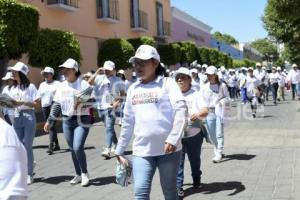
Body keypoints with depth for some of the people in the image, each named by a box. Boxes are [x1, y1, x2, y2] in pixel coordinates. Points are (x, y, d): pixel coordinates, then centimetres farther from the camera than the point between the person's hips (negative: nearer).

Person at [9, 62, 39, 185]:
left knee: (27, 146, -2)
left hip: (28, 117, -5)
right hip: (17, 117, 5)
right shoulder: (13, 88, 12)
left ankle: (29, 174, 8)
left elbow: (36, 105, -7)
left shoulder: (30, 87, -4)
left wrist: (23, 102, -18)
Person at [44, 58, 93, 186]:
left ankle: (85, 173, 6)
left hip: (81, 120, -5)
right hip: (66, 121, 5)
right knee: (72, 149, 9)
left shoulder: (83, 84, -8)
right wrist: (50, 121, 9)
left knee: (78, 147, -15)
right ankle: (78, 174, 24)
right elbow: (56, 104, 12)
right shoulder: (62, 86, 8)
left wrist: (82, 102, -27)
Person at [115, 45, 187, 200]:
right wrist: (120, 149, 18)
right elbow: (128, 121, 17)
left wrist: (173, 139, -23)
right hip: (142, 151, 3)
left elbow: (181, 110, -12)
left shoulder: (167, 83, -1)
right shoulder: (133, 89, 12)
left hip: (168, 149, -3)